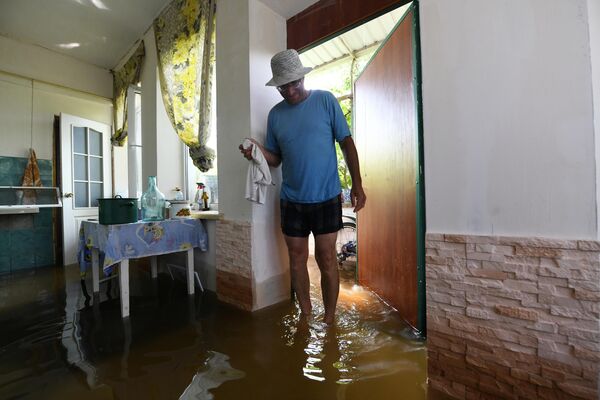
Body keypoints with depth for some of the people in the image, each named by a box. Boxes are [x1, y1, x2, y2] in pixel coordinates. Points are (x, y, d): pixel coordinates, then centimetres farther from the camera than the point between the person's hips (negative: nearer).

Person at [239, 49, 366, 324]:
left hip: (326, 197, -3)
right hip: (291, 200, 4)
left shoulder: (325, 100, 0)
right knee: (297, 257, 10)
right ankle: (305, 314, 31)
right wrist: (259, 151, -11)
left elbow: (346, 142, -1)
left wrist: (357, 184, -7)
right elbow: (275, 158, 11)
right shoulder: (275, 114, 9)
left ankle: (329, 319, 24)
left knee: (326, 258, 4)